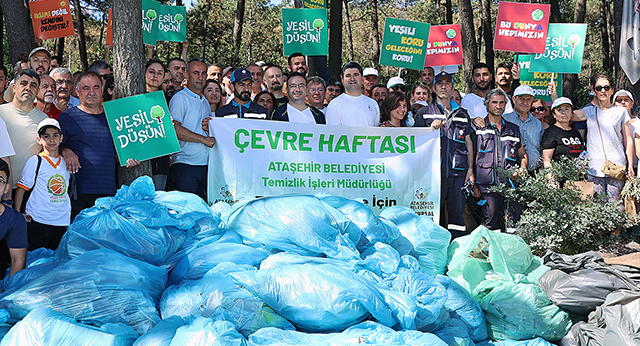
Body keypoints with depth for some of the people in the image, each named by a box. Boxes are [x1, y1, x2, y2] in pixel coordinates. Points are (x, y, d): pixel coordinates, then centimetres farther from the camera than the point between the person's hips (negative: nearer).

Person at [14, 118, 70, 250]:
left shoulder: (66, 162, 12)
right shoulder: (34, 162, -2)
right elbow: (21, 189, -3)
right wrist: (16, 215, -9)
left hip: (62, 222, 4)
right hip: (38, 221, -4)